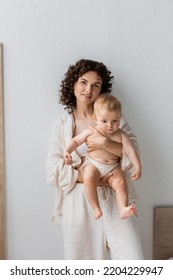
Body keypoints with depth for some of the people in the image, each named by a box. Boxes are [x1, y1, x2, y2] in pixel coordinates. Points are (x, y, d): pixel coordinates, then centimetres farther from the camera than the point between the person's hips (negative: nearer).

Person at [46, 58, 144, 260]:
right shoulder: (61, 124, 5)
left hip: (115, 200, 1)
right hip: (78, 204, 0)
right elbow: (53, 172, -4)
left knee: (132, 258, -3)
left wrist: (106, 143, -18)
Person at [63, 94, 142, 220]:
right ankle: (96, 207, -20)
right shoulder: (91, 132, -1)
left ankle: (123, 209, -24)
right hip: (92, 164, -1)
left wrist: (138, 167, -13)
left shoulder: (121, 135, 1)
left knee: (120, 182, -25)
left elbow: (130, 151, -2)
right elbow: (76, 140, 7)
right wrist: (67, 151, -10)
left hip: (113, 167, 2)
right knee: (89, 178, -32)